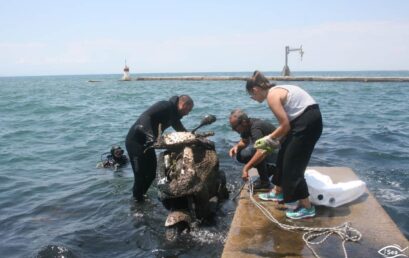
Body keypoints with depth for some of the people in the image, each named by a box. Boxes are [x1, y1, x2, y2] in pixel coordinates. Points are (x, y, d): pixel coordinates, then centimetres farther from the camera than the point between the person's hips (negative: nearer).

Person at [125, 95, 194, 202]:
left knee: (151, 174, 13)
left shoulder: (173, 114, 9)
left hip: (147, 143, 9)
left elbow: (182, 131, 21)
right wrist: (150, 135, -45)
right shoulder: (165, 106, -20)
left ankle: (140, 196, 31)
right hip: (135, 141, -9)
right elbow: (145, 116, -34)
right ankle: (137, 201, 12)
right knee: (141, 174, -5)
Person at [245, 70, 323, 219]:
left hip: (308, 123, -10)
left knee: (293, 163, -3)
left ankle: (306, 207, 3)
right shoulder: (276, 90, 15)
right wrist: (274, 140, 15)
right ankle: (279, 192, 37)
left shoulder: (271, 96, -14)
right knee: (284, 155, 20)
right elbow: (286, 121, 14)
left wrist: (269, 139, -2)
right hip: (307, 120, 10)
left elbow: (285, 125, -15)